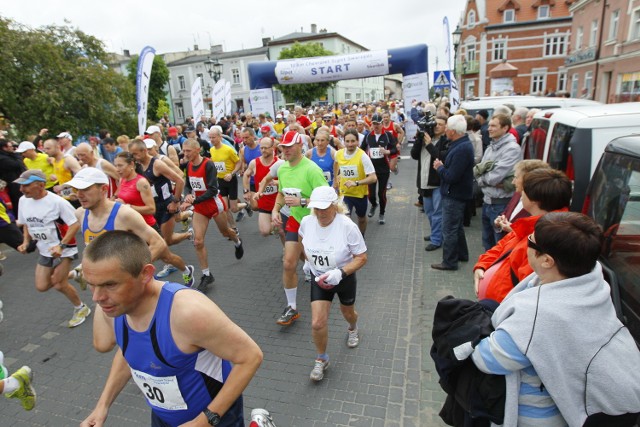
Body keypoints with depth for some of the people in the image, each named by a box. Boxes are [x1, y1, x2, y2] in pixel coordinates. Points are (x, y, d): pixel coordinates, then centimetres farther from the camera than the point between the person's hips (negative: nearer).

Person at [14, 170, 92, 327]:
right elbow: (26, 224, 14)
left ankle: (81, 308, 17)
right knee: (42, 286, 6)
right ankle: (70, 274, 35)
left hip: (63, 249, -7)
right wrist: (26, 242, -1)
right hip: (44, 251, 7)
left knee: (59, 285, -7)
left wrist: (61, 245, -28)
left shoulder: (57, 201, -23)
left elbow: (75, 224, -21)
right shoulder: (23, 200, -2)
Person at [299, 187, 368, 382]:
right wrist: (308, 259, 7)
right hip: (319, 278, 2)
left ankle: (353, 329, 64)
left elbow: (361, 258, -22)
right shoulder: (306, 222, -16)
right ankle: (321, 359, 22)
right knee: (317, 323, -6)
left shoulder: (347, 226, -29)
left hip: (344, 278, -1)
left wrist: (340, 272, -34)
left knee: (347, 312, 25)